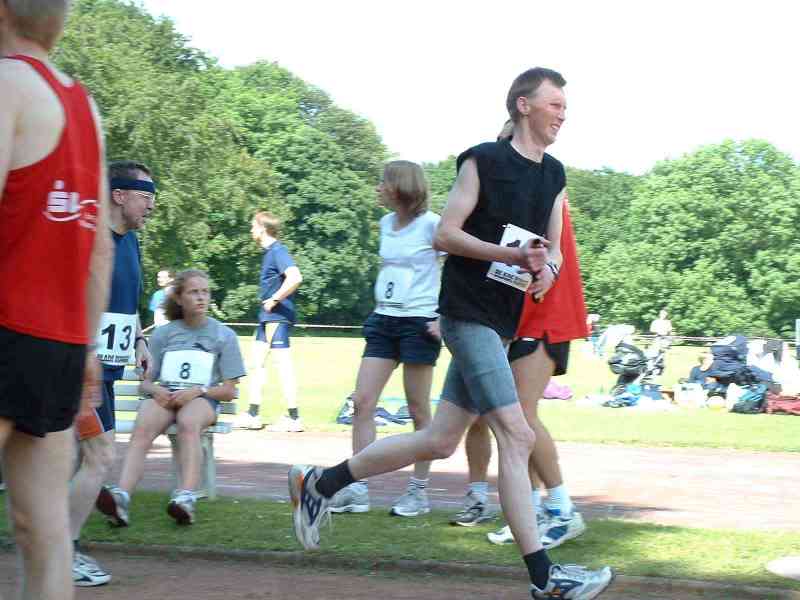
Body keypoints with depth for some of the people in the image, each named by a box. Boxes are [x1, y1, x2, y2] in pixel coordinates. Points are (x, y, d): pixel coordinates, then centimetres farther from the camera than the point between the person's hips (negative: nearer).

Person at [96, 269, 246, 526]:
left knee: (188, 423, -38)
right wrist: (156, 390, -8)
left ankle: (186, 499, -55)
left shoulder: (224, 335, 11)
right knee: (142, 428, -33)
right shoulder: (162, 334, 16)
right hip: (164, 397, 1)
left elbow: (229, 391, 7)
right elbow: (145, 382, 16)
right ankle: (121, 497, -54)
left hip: (202, 399, -1)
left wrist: (197, 391, -11)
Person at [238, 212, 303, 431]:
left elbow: (295, 278, -29)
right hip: (267, 317, 10)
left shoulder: (278, 251, -14)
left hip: (278, 317, -10)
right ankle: (253, 415, 17)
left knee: (282, 364, -7)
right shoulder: (269, 252, 15)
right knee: (256, 362, 12)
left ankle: (293, 417, -3)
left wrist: (274, 300, -20)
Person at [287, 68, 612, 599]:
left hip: (502, 325, 8)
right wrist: (511, 253, -20)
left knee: (439, 442, 10)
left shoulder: (555, 176, 15)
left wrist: (548, 268, -5)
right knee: (518, 436, -14)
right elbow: (445, 235, -9)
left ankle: (320, 483, 24)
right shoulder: (484, 161, -7)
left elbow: (553, 248, 19)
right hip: (468, 312, -8)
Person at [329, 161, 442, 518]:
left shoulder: (431, 224, -9)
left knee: (418, 409, 1)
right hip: (383, 320, 7)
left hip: (418, 323, -7)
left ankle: (418, 491, 10)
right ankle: (357, 490, 0)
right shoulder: (386, 224, 12)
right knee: (361, 402, -1)